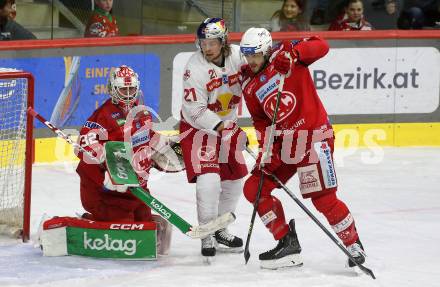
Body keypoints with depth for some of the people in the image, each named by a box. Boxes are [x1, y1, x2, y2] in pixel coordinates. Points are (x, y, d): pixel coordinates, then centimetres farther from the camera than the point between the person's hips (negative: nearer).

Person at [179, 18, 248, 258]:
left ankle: (220, 229, 32)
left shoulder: (237, 55, -12)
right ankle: (207, 236, -5)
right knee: (209, 179, -19)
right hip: (198, 128, -6)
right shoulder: (195, 68, -25)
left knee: (234, 179, 14)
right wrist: (220, 127, -32)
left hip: (227, 124, 6)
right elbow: (195, 110, -25)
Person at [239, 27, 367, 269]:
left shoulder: (283, 55, -10)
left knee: (323, 199, -9)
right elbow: (260, 119, 12)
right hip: (282, 141, 7)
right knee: (254, 189, 2)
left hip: (313, 135, -7)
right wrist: (266, 147, -3)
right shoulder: (248, 84, 8)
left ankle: (354, 244, 12)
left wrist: (293, 52, -38)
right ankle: (288, 244, 9)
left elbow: (320, 46, -22)